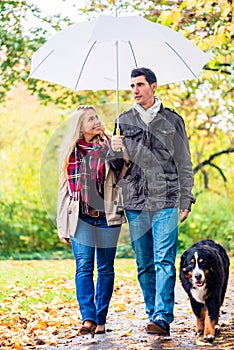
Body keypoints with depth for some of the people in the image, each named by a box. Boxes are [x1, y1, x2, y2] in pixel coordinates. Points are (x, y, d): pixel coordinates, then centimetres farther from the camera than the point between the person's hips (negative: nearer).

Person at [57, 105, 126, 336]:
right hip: (81, 218, 0)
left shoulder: (108, 148, 5)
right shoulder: (70, 152, 9)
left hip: (107, 217, 0)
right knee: (84, 267, -10)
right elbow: (64, 189, 12)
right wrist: (62, 226, 9)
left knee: (106, 269, 4)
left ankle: (101, 320, 12)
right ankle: (88, 319, -15)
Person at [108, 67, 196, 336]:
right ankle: (154, 313, 15)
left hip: (165, 202, -3)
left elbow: (184, 165, 10)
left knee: (164, 261, -10)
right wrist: (115, 152, -10)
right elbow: (116, 165, 13)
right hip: (134, 203, 3)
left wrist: (186, 200, 4)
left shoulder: (173, 120, 8)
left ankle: (162, 318, -13)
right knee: (144, 264, 6)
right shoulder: (124, 121, 12)